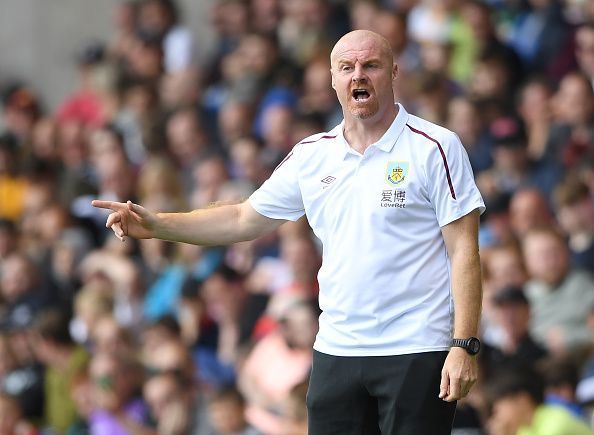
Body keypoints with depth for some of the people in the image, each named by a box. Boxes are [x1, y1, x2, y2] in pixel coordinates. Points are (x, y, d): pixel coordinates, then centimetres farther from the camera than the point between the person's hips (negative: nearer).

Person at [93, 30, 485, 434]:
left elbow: (463, 250, -7)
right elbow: (244, 220, 20)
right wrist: (156, 224, 8)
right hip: (336, 351, 5)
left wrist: (465, 346, -14)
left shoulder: (436, 147, -5)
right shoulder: (311, 155, 10)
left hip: (417, 354, -5)